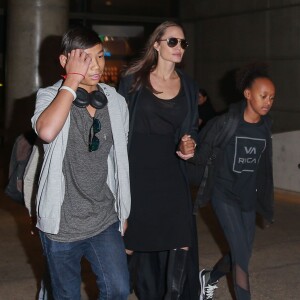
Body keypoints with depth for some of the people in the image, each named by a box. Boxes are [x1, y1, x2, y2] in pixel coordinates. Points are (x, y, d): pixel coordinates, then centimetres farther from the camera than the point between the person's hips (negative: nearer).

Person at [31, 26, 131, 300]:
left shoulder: (116, 102, 3)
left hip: (105, 219, 2)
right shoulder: (50, 97, -7)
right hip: (62, 221, -2)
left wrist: (123, 212, 16)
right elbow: (47, 132, -31)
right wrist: (72, 80, -23)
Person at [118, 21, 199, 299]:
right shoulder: (133, 79, 0)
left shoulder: (188, 86, 9)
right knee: (138, 235, 8)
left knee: (181, 237, -11)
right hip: (136, 167, -2)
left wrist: (188, 145, -3)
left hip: (170, 169, 2)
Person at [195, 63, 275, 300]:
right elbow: (203, 154, -11)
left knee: (241, 254, 13)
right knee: (242, 256, -8)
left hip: (249, 197, 6)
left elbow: (263, 164, 11)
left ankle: (209, 278, 41)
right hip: (225, 195, -6)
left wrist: (262, 198, 15)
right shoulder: (226, 123, -15)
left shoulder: (265, 126, 1)